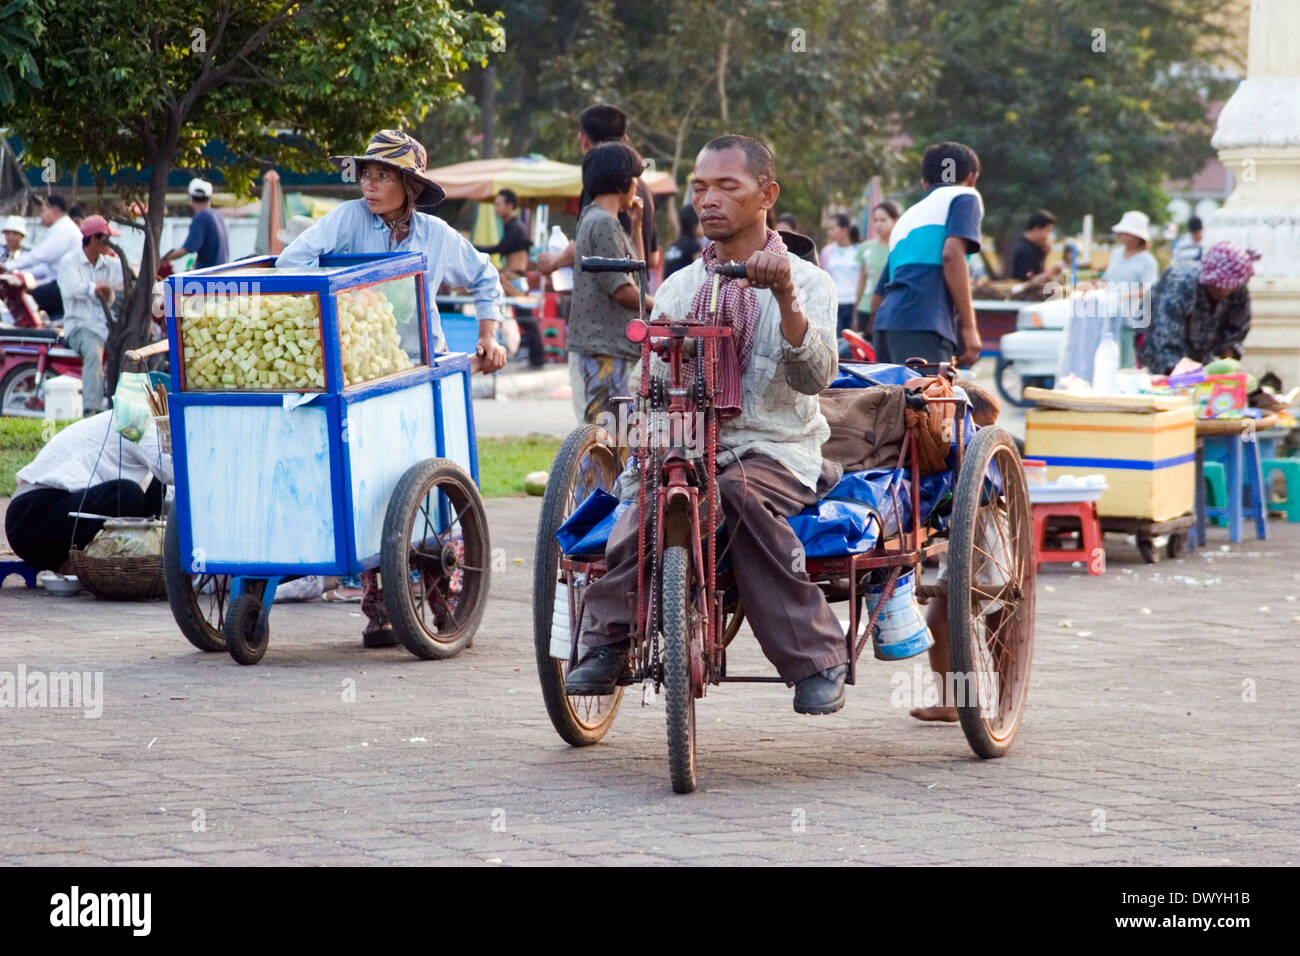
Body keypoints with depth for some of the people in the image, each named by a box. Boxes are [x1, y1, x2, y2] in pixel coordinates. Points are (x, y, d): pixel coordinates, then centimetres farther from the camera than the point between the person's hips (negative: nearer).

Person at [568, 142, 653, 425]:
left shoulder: (592, 218, 16)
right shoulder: (603, 223, -15)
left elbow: (636, 271, 26)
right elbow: (621, 290, -17)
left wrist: (636, 225, 18)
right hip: (601, 352, -10)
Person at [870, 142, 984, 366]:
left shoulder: (908, 216, 31)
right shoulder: (965, 196, 11)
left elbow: (877, 299, 30)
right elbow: (951, 253, -9)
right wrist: (968, 326, -9)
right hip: (924, 327, -8)